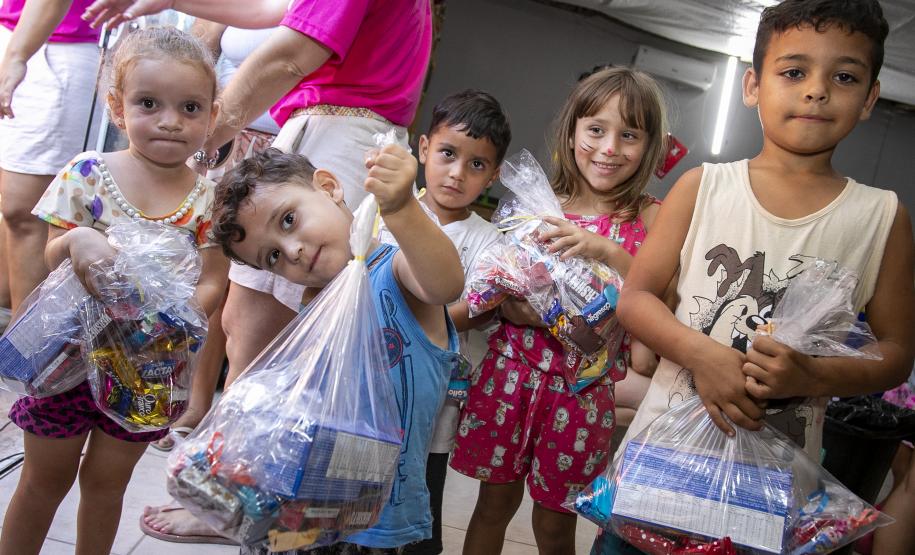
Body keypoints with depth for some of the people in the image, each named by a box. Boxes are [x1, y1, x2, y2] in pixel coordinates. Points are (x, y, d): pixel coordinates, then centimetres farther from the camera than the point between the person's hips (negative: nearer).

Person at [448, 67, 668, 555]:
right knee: (495, 502, 14)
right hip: (512, 369, 1)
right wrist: (524, 308, -19)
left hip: (584, 386, -1)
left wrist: (607, 251, -24)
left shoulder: (648, 218, -2)